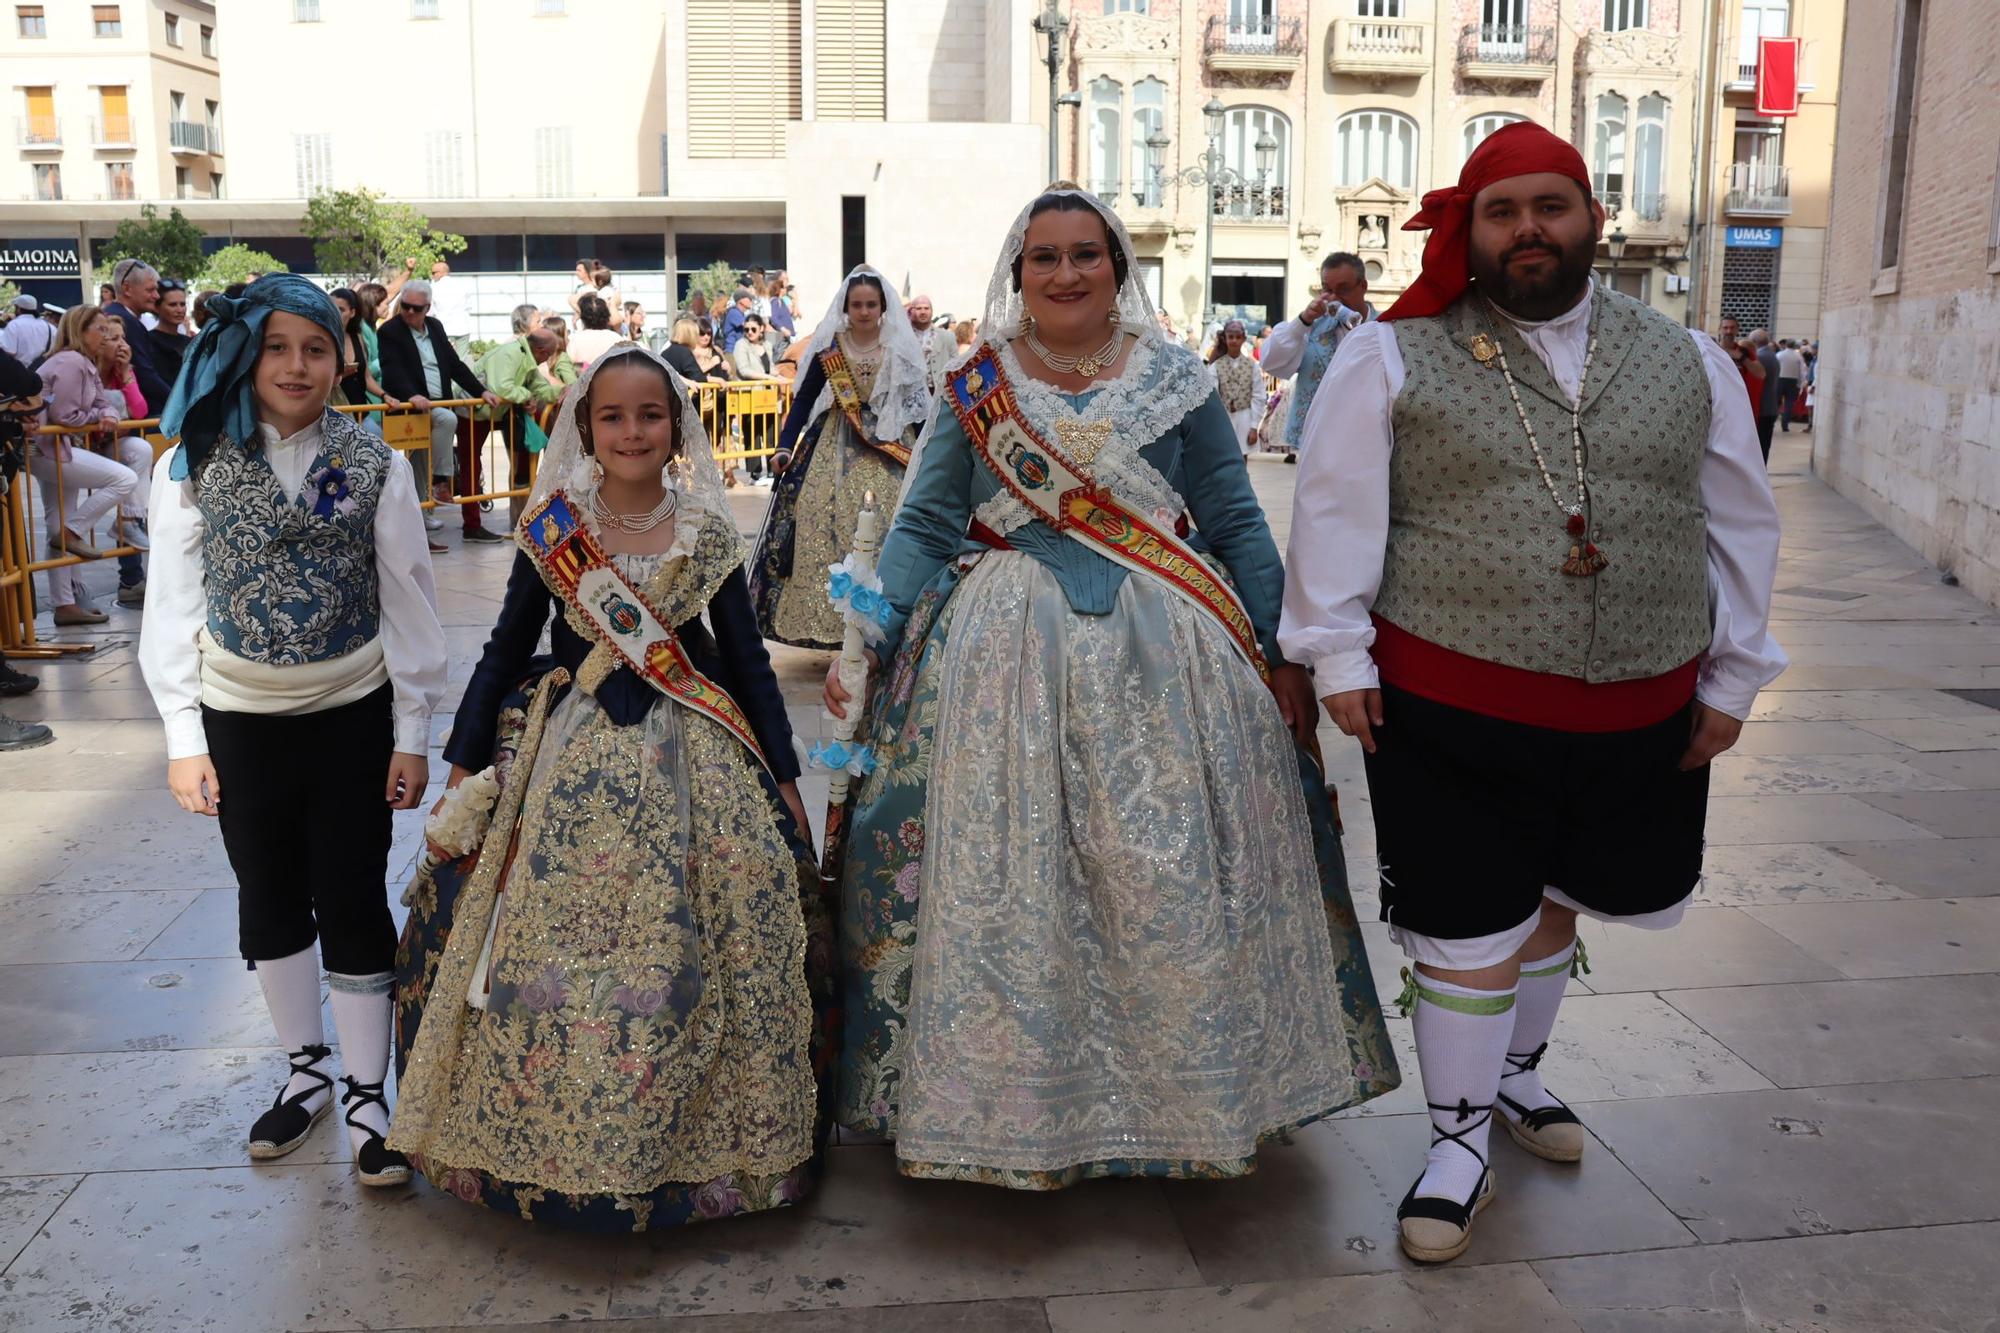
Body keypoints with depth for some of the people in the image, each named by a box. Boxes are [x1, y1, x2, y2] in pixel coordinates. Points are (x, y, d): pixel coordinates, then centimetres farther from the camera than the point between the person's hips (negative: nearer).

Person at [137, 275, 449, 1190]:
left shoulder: (373, 465, -6)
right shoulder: (194, 463, -4)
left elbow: (410, 602, -3)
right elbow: (173, 604, -2)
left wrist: (412, 734, -5)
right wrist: (183, 736, -6)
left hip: (352, 715, -1)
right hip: (240, 719, 2)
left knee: (353, 901, 3)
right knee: (269, 900, 14)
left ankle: (366, 1095, 17)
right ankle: (306, 1071, 33)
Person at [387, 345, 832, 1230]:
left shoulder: (708, 537, 2)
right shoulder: (550, 532, 1)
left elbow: (749, 663, 6)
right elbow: (505, 650, 7)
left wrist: (784, 780, 6)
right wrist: (462, 769, 4)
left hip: (691, 763, 0)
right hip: (568, 763, 0)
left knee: (686, 953, -2)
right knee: (545, 949, -2)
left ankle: (700, 1146, 18)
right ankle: (547, 1145, 19)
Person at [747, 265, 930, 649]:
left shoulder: (901, 349, 3)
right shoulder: (828, 348, 1)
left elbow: (918, 403, 6)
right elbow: (803, 399, 0)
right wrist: (785, 447, -11)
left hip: (892, 446, 0)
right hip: (837, 447, 0)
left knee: (890, 531, -6)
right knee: (829, 526, -7)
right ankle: (831, 622, 1)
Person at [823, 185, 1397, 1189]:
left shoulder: (1177, 382, 7)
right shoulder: (975, 390, 7)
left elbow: (1238, 524, 7)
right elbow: (921, 529, 4)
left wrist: (1282, 654, 0)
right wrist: (865, 642, -10)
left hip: (1161, 657, 0)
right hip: (1004, 659, 0)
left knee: (1172, 882, 1)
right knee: (1007, 887, 2)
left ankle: (1189, 1091, 21)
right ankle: (1013, 1107, 18)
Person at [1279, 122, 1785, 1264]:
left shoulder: (1686, 361, 8)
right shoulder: (1395, 356, -3)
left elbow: (1742, 521, 12)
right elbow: (1338, 510, -5)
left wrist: (1732, 677, 10)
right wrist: (1340, 654, -10)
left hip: (1641, 713, 4)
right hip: (1453, 706, -4)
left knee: (1554, 898, 22)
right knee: (1470, 929, 1)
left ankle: (1517, 1071, 47)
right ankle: (1461, 1139, 22)